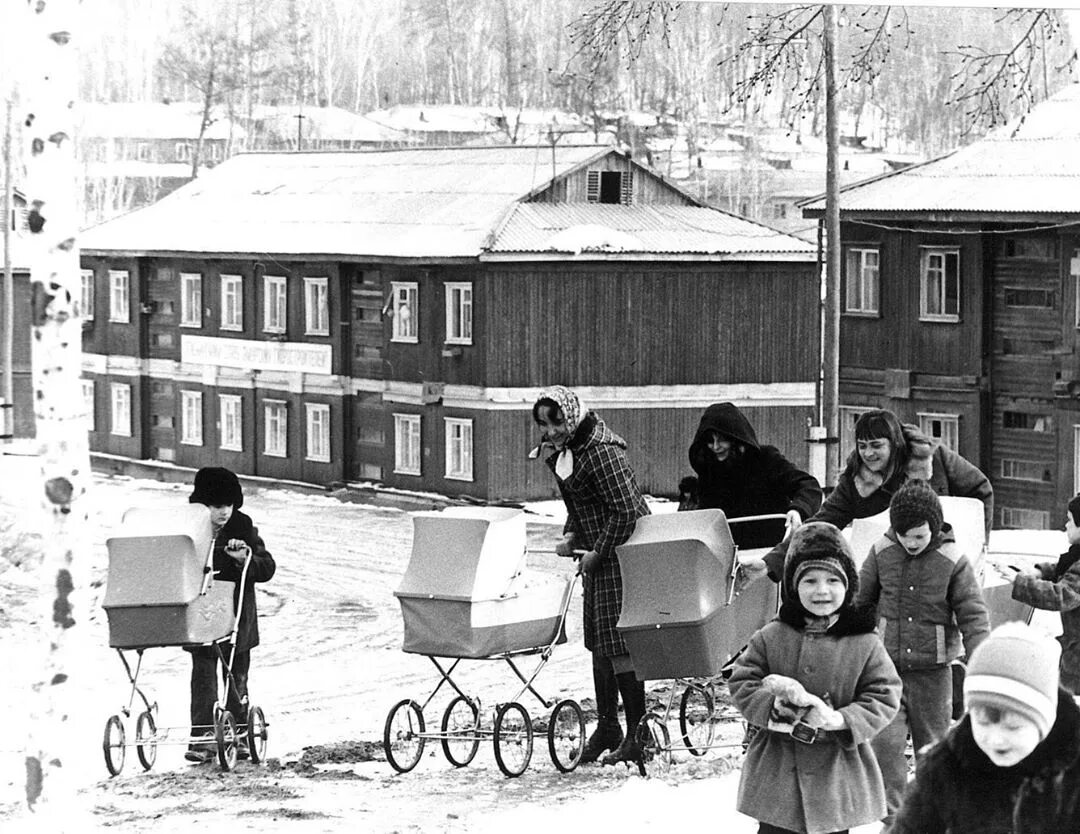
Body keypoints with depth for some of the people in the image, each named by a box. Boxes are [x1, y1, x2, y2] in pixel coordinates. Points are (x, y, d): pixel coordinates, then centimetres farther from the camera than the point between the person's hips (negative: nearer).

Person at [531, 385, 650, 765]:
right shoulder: (563, 453, 10)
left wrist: (597, 551, -16)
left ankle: (638, 733, -5)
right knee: (599, 642, 14)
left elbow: (626, 510, -23)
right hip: (597, 554, 10)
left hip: (623, 550, -10)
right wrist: (570, 536, 5)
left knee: (619, 643, -10)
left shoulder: (599, 451, -20)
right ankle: (607, 726, 24)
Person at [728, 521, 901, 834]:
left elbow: (884, 700, -5)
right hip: (777, 770, 1)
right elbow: (741, 685, 0)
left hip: (838, 772, 0)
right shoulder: (770, 638, -2)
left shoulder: (865, 645, -5)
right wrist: (773, 706, -19)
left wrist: (841, 720, -21)